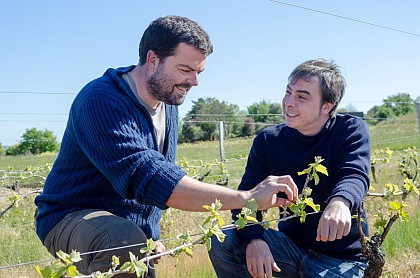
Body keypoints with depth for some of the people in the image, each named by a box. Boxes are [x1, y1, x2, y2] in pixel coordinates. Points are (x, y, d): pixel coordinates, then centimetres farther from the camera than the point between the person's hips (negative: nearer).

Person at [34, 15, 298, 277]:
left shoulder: (169, 103, 4)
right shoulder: (101, 101, -26)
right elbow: (143, 176, -40)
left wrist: (151, 236, 4)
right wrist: (246, 197, -42)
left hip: (136, 228, 8)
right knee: (126, 241, -36)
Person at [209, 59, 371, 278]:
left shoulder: (351, 131, -8)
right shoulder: (267, 141, -2)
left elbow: (354, 176, -27)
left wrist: (340, 203, -52)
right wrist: (254, 239, -31)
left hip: (342, 258, -2)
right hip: (290, 245, 2)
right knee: (221, 242, -19)